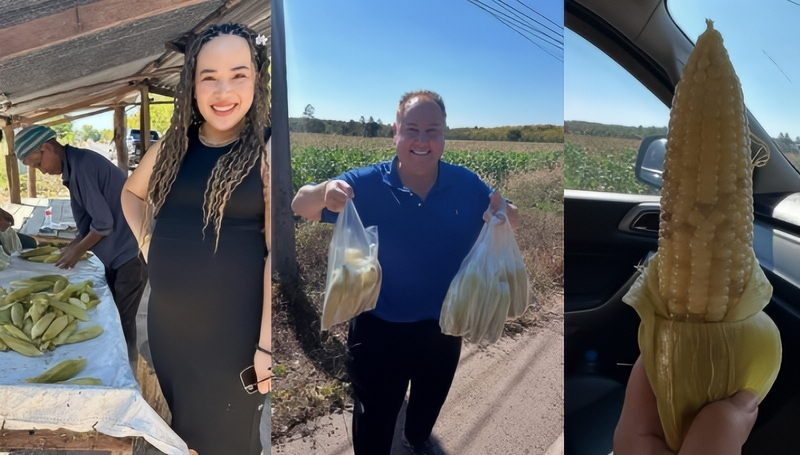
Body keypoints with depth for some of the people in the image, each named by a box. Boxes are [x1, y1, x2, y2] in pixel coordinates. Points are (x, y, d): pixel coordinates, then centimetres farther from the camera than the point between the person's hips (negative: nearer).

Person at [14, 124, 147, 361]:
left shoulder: (81, 165, -21)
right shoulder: (75, 165, 10)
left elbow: (103, 222, -21)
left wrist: (77, 251, -7)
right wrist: (74, 244, 7)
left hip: (132, 249, -10)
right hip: (118, 249, 10)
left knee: (122, 318, 1)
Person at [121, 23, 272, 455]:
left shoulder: (265, 151, -12)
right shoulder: (172, 146, 3)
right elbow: (132, 192, 23)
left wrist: (266, 343, -19)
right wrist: (147, 240, 6)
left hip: (233, 325, -5)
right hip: (166, 318, 5)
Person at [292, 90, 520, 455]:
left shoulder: (467, 186, -11)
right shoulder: (366, 184, -18)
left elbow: (507, 221, 0)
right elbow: (300, 206, -19)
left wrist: (505, 213, -26)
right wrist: (325, 192, -44)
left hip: (443, 327, 4)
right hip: (379, 329, -3)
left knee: (431, 399, 32)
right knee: (374, 418, 14)